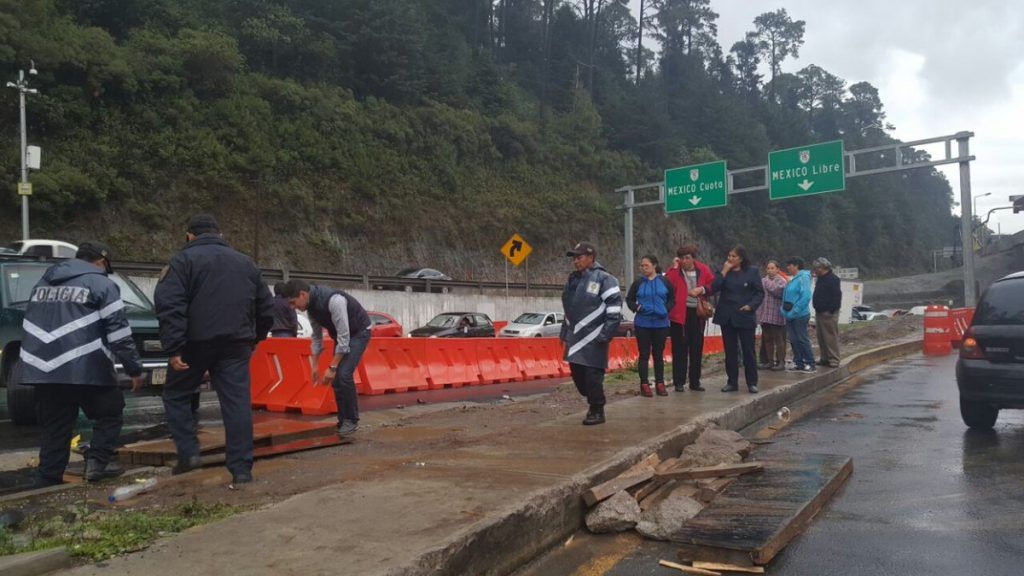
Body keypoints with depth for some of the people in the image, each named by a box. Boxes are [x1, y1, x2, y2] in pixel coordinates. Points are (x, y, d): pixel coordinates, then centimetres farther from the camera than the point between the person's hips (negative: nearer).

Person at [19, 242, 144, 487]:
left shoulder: (43, 283, 22)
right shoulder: (101, 284, 0)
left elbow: (30, 326, 28)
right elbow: (118, 331, -7)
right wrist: (134, 368, -4)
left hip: (42, 369, 6)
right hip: (85, 368, -6)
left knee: (54, 427, 12)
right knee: (110, 413, 12)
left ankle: (47, 481, 12)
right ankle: (98, 461, -1)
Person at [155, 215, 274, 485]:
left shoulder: (183, 260, 1)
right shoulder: (245, 262, 17)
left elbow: (170, 307, -13)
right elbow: (266, 309, 20)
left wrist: (173, 348, -14)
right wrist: (253, 339, 29)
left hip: (196, 343, -3)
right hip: (236, 346, 3)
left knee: (176, 395, 16)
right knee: (237, 402, 2)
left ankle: (188, 452, 8)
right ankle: (241, 468, 1)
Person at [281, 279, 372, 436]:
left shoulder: (333, 300, -35)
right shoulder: (310, 306, -8)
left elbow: (344, 337, -32)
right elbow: (316, 337, 5)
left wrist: (332, 367, -29)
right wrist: (315, 366, 3)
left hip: (358, 332, -8)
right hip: (342, 335, 8)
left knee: (344, 374, -18)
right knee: (336, 378, 1)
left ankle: (352, 421, -5)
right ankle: (343, 421, 11)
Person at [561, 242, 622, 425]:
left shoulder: (604, 279, -9)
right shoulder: (572, 280, 15)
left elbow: (614, 310, -14)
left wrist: (605, 335, -18)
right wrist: (565, 335, 21)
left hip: (593, 340, -8)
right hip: (576, 338, 8)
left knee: (593, 375, -6)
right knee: (577, 374, 10)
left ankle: (597, 411, 8)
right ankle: (594, 403, 27)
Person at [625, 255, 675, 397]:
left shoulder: (664, 282, 2)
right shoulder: (638, 283, 2)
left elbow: (672, 298, 10)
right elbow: (629, 299, 9)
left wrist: (667, 308, -7)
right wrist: (636, 307, -9)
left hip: (661, 323, 1)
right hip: (642, 324, -1)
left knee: (659, 354, 9)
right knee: (644, 354, 1)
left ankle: (660, 384, 17)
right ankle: (644, 384, 7)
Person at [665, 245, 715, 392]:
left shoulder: (703, 269, 2)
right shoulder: (675, 271, -4)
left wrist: (703, 289, -9)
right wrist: (674, 268, -18)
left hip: (697, 313, 3)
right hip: (679, 313, -3)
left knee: (697, 348, 10)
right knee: (680, 349, 1)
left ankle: (695, 382, 20)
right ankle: (679, 382, 8)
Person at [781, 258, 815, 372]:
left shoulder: (803, 277, -12)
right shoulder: (792, 279, 12)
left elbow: (805, 297, -20)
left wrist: (794, 312, -20)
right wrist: (784, 310, 6)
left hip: (800, 315, -8)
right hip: (790, 315, 8)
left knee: (802, 339, -2)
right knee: (793, 340, 11)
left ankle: (810, 364, 6)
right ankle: (798, 363, 18)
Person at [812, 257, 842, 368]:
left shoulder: (833, 279, -12)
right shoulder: (821, 279, 17)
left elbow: (837, 296, -17)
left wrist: (831, 310, -20)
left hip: (828, 314, -10)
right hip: (819, 313, 10)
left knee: (831, 337, -7)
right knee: (821, 338, 12)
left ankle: (834, 360, -4)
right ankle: (825, 358, 19)